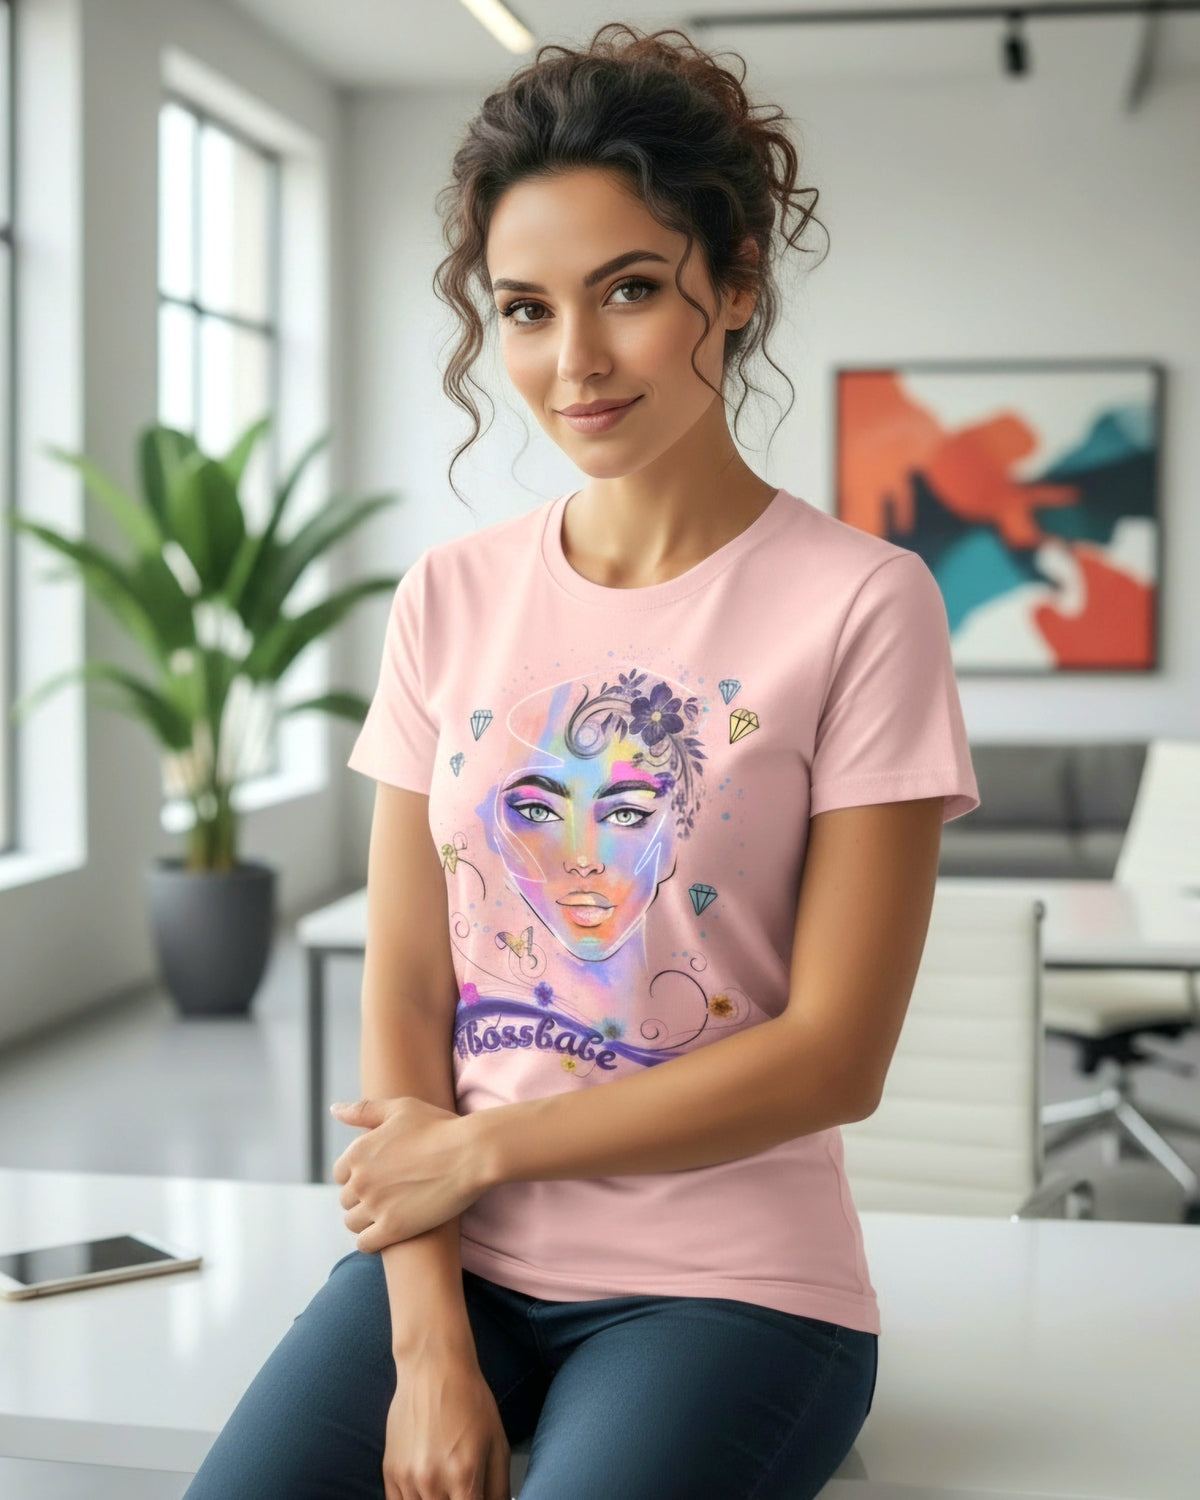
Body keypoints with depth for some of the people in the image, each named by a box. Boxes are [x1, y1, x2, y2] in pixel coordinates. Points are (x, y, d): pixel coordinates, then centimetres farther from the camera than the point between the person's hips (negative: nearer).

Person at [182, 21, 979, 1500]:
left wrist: (481, 1147, -7)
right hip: (455, 1255, 3)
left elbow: (834, 1055, -9)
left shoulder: (861, 603, -7)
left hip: (726, 1282, -3)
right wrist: (430, 1342, -8)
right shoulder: (452, 597, 6)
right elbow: (406, 987, 2)